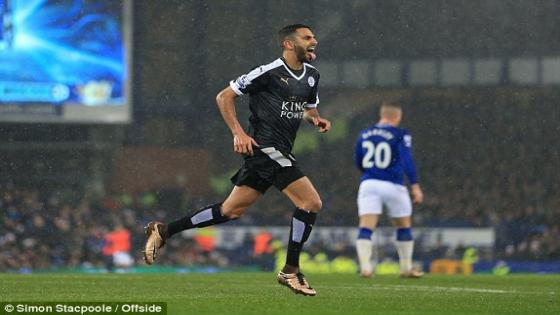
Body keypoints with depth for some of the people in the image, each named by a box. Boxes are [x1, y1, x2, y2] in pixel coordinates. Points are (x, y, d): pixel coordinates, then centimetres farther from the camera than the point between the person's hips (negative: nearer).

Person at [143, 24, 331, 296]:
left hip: (279, 151, 9)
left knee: (231, 210, 11)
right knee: (311, 202, -14)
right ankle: (290, 271, -6)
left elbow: (308, 108, 30)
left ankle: (164, 231, 16)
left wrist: (316, 119, 5)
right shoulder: (269, 72, -11)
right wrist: (238, 133, -16)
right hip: (265, 147, -9)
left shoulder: (311, 75, 14)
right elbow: (224, 97, -6)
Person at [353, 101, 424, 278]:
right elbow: (407, 162, -15)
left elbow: (358, 162, 21)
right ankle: (406, 268, 24)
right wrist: (415, 187, -15)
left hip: (368, 184, 3)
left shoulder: (364, 134, 10)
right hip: (393, 186, -2)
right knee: (404, 228, 16)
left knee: (366, 228, -5)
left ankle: (365, 266, -24)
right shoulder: (400, 135, -5)